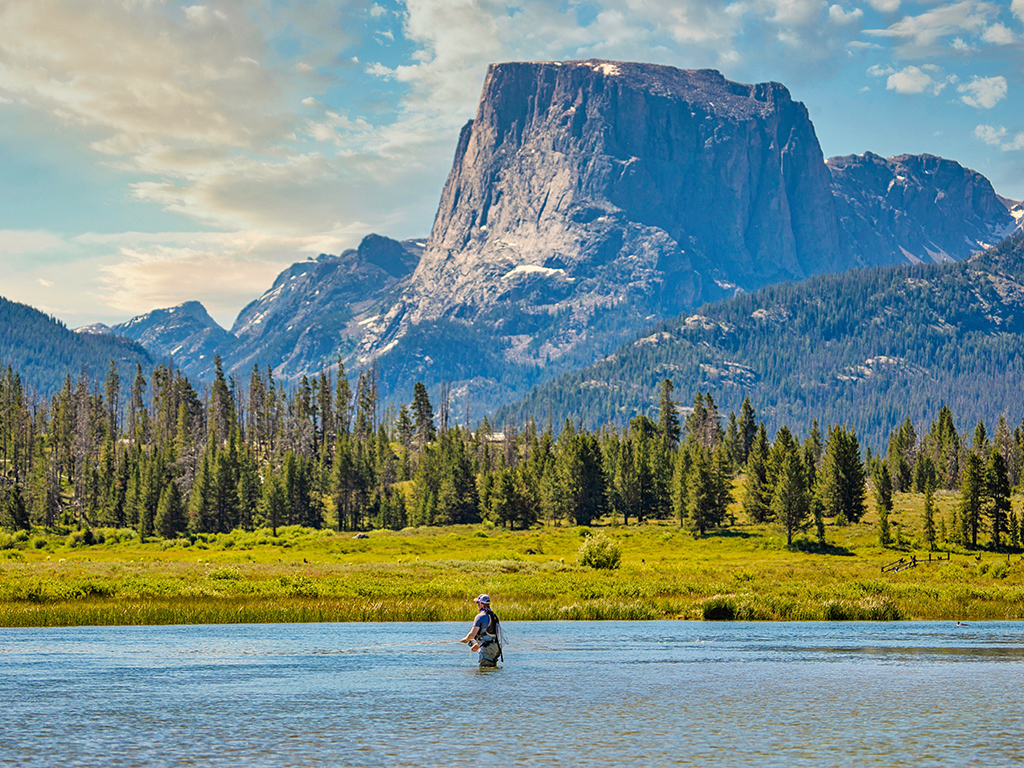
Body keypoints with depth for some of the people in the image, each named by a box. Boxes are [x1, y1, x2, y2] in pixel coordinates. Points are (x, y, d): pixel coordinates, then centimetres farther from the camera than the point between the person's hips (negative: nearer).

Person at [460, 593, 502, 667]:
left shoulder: (480, 616, -13)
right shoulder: (493, 615, 15)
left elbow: (472, 635, -16)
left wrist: (465, 640, 6)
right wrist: (478, 644, 31)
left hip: (487, 648, -8)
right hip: (496, 647, 8)